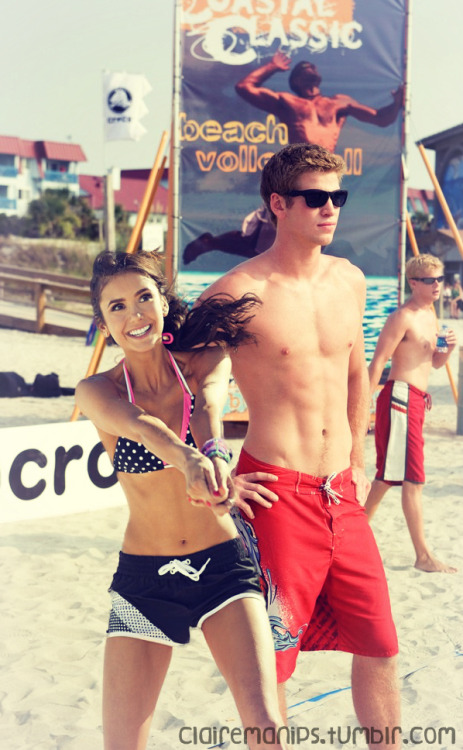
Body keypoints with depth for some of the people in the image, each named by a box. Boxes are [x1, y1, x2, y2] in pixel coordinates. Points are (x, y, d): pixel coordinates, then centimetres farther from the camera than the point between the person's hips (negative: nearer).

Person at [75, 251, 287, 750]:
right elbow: (141, 424, -28)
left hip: (223, 564, 0)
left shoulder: (205, 360, -1)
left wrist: (214, 453, -48)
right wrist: (188, 459, -50)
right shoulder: (97, 391, -5)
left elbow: (209, 404, -24)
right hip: (144, 578, 0)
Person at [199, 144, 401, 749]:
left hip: (342, 495, 6)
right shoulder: (239, 291, -12)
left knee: (380, 646, 14)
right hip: (276, 494, -6)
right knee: (273, 659, 4)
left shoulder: (349, 281, 8)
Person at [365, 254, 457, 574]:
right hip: (400, 397, -10)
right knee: (413, 479, -8)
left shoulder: (430, 314, 16)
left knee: (389, 475, 16)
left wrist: (449, 348, 1)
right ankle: (424, 556, -4)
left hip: (417, 400, 10)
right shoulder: (403, 317, -12)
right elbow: (377, 362, -15)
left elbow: (434, 362, 22)